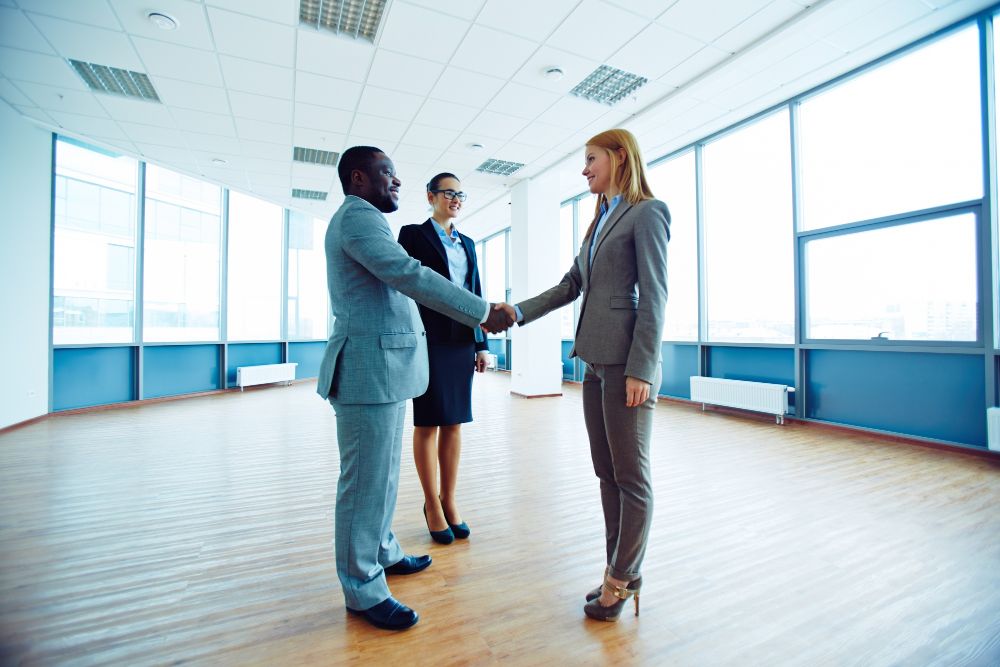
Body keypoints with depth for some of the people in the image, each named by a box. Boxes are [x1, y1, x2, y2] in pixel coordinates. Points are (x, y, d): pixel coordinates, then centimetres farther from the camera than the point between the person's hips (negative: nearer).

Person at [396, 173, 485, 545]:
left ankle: (449, 500, 21)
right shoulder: (413, 234, 2)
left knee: (454, 422, 9)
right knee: (427, 423, 3)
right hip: (430, 340, -5)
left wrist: (481, 343, 10)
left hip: (463, 340, 5)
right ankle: (432, 505, 17)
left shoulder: (467, 243, 18)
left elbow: (476, 293, 15)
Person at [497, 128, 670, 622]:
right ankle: (618, 569, 29)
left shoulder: (647, 213, -3)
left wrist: (641, 369, -16)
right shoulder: (599, 220, 22)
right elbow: (571, 284, 19)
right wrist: (519, 312, 12)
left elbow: (654, 296, -11)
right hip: (595, 361, 8)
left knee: (631, 475, 5)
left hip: (626, 363, -8)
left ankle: (624, 576, 23)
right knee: (607, 472, 14)